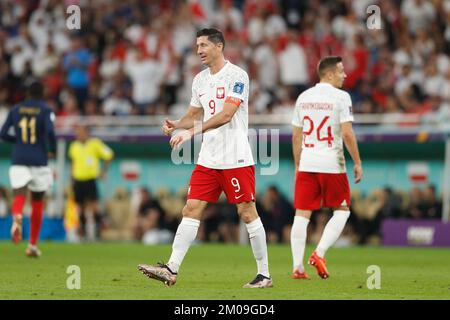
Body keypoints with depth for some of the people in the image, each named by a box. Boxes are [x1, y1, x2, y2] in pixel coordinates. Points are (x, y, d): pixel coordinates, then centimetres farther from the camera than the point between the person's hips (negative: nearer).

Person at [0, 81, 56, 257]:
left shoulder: (16, 109, 8)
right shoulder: (46, 111, -1)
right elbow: (50, 131, -18)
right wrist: (52, 149, -1)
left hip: (19, 160, 1)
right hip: (39, 161, -1)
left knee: (19, 196, -10)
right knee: (37, 202, 13)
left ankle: (17, 216, -49)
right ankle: (33, 244, 17)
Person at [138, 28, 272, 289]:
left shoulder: (236, 75, -11)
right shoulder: (200, 79, 13)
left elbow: (226, 114, -22)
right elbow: (194, 115, 21)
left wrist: (191, 132, -28)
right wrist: (176, 125, -1)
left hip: (236, 158, -7)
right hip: (208, 158, 7)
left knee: (247, 213, -2)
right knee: (191, 209, 0)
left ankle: (265, 274, 7)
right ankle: (171, 270, -3)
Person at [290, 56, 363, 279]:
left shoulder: (303, 97, 11)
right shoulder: (340, 97, -6)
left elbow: (296, 136, 14)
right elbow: (347, 134, -13)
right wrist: (357, 163, -5)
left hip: (306, 164, 5)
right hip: (332, 164, -5)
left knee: (302, 214, 4)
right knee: (342, 211, 11)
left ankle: (298, 267, -1)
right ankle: (319, 253, -5)